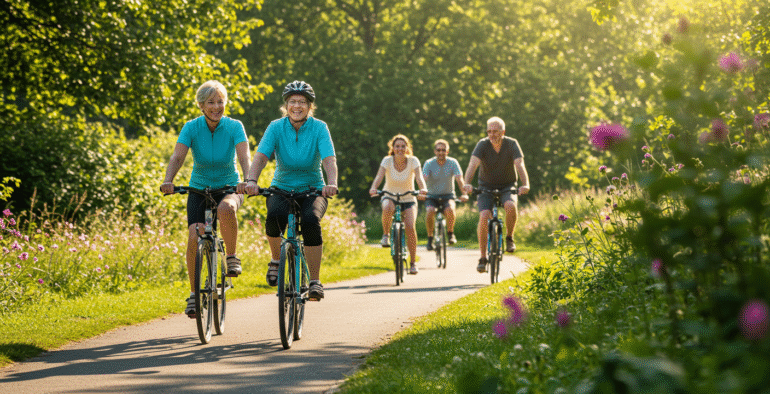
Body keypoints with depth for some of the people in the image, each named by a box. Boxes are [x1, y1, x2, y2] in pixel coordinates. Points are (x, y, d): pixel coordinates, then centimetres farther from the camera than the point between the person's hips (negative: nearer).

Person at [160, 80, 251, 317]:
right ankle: (194, 293, -4)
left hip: (229, 188, -1)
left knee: (226, 209, -37)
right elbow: (177, 157, -22)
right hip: (199, 189, 1)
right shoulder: (192, 128, -10)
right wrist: (168, 181, -41)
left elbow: (244, 157, -25)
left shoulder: (234, 127, -12)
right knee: (195, 236, -20)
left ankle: (232, 256, -14)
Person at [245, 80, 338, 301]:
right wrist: (251, 180, -40)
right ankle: (276, 259, -4)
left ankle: (315, 281, -22)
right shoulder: (276, 127, -7)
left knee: (311, 221, -32)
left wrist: (331, 184, -43)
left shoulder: (319, 128, -10)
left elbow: (329, 159, -23)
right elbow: (261, 156, -20)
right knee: (275, 216, -33)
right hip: (282, 188, 1)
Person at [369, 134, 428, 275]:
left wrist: (423, 189, -46)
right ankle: (385, 235, -13)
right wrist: (373, 188, -46)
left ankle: (412, 262, -5)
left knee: (410, 227, -20)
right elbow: (379, 176, -25)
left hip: (408, 199, 1)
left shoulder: (413, 161, -11)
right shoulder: (387, 161, -12)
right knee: (387, 207, -38)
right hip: (390, 196, -1)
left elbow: (419, 177, -24)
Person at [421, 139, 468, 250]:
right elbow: (424, 179, -23)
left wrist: (464, 193, -37)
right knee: (430, 211, -31)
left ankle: (450, 233, -6)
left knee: (450, 210, -32)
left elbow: (459, 179, -19)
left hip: (447, 196, 0)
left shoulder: (452, 163, -8)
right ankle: (430, 237, -10)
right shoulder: (429, 164, -9)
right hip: (432, 196, 0)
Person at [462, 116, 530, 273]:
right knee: (484, 216, -21)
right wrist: (467, 183, -46)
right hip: (486, 187, 0)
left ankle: (509, 237, -6)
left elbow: (519, 165, -26)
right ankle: (483, 257, -11)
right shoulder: (483, 144, -15)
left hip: (507, 186, 0)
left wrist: (525, 184, -45)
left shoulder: (511, 144, -14)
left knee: (511, 206, -33)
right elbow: (473, 164, -28)